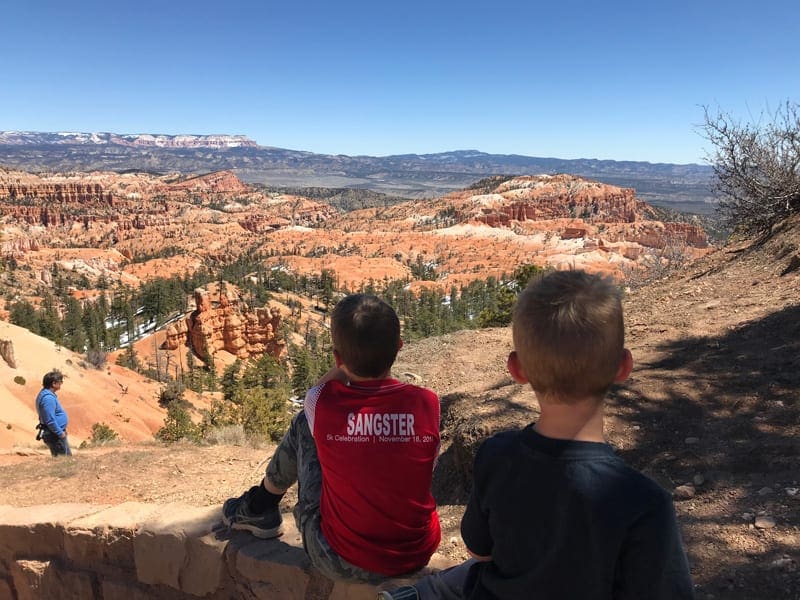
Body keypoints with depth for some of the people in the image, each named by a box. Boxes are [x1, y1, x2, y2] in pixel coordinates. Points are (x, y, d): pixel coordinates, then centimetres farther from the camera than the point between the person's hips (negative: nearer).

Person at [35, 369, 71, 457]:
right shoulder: (48, 398, -24)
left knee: (68, 457, 20)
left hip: (56, 434, 11)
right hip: (56, 436, -11)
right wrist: (60, 433, -19)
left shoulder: (46, 394, 9)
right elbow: (50, 420, -27)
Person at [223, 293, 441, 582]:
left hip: (342, 563, -2)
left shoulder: (323, 406, -20)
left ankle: (260, 508, 33)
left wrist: (349, 356, -5)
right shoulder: (427, 403, -16)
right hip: (418, 555, 3)